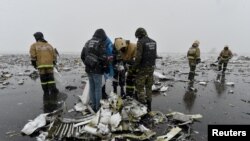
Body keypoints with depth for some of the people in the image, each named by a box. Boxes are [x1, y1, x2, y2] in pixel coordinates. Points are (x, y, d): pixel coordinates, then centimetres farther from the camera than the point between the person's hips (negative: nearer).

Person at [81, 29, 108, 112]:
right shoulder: (101, 43, -12)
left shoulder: (88, 43, 11)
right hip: (97, 70, -7)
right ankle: (98, 107, 11)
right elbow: (103, 58, -18)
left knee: (92, 88, 14)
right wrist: (105, 66, -1)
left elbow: (82, 56, 14)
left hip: (88, 69, 7)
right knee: (98, 88, 3)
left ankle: (93, 105, 23)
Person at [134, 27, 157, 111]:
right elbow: (155, 55, 12)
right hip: (151, 67, 7)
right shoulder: (153, 42, 9)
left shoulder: (140, 42, -14)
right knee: (149, 87, 16)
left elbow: (138, 57, -18)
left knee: (140, 87, 3)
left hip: (143, 68, -7)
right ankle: (149, 106, 25)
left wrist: (135, 67, -6)